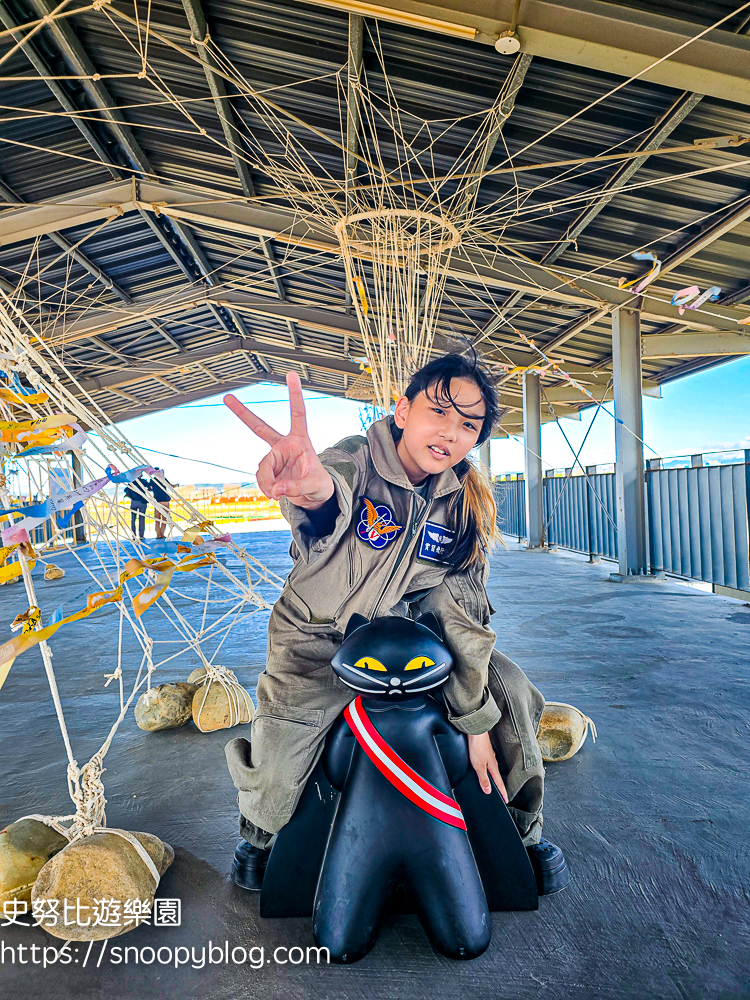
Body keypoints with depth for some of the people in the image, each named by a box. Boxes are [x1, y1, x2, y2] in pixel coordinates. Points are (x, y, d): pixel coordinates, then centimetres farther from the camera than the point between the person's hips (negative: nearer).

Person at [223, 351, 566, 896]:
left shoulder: (464, 503, -12)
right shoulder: (359, 458, -24)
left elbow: (464, 614, -11)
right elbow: (330, 505, -50)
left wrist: (477, 722, -13)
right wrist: (314, 485, -76)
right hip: (318, 639, -3)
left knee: (512, 694, -4)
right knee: (275, 774, -14)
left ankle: (525, 832, 26)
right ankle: (258, 836, 27)